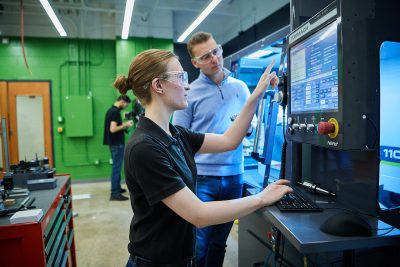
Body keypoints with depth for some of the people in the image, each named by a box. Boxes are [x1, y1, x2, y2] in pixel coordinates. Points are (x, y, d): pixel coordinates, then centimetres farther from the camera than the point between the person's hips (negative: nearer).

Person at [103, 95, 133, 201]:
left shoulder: (110, 110, 13)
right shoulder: (116, 112, -18)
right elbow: (113, 129, -25)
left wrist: (123, 124, 13)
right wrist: (125, 125, -14)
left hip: (114, 143, 10)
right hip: (117, 144, -10)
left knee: (117, 167, 18)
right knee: (116, 168, -6)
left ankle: (117, 187, 29)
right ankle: (114, 193, -2)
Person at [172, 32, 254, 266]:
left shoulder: (240, 87, 7)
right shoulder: (190, 93, -5)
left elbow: (250, 129, 16)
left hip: (234, 176, 4)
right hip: (201, 178, -3)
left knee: (219, 242, 18)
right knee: (197, 246, 1)